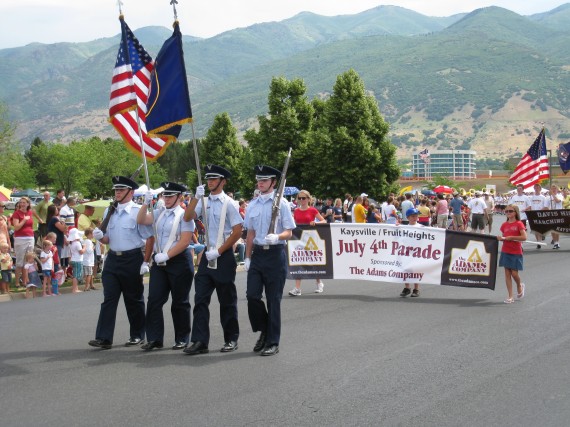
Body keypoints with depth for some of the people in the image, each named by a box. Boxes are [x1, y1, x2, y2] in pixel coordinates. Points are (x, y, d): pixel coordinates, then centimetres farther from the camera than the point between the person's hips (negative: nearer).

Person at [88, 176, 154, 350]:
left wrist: (145, 262, -13)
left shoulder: (138, 211, -8)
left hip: (132, 259, -5)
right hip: (112, 258, 5)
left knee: (134, 299, 7)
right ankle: (104, 338, -3)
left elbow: (150, 238, -9)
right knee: (109, 298, -1)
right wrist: (100, 237, -6)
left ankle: (137, 336, 20)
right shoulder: (109, 212, 11)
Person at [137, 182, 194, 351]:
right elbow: (141, 221, 2)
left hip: (179, 262, -5)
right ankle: (154, 339, 4)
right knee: (154, 300, -1)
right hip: (159, 262, 6)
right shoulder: (159, 213, 12)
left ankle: (182, 339, 15)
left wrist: (166, 255, -18)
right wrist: (146, 204, -9)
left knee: (180, 303, 5)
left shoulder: (184, 215, -7)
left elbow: (185, 241, -14)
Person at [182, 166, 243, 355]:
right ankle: (200, 341, 2)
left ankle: (231, 340, 19)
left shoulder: (229, 203, -8)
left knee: (227, 301, 6)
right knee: (200, 299, -1)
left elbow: (238, 231, -11)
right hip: (208, 255, 5)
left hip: (224, 257, -5)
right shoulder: (204, 202, 8)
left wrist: (218, 251, -13)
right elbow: (187, 217, -3)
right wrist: (196, 197, -15)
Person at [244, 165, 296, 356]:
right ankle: (264, 331, 20)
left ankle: (272, 342, 10)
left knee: (273, 299, 1)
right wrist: (248, 257, 13)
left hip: (275, 254, -4)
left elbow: (289, 232, -5)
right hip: (257, 254, 5)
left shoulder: (281, 203, -3)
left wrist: (276, 237, -25)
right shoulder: (252, 205, 12)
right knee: (252, 295, -3)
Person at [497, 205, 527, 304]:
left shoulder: (519, 224, -8)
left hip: (516, 252, -4)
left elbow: (524, 237, -16)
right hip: (505, 252, 4)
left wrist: (511, 237, -19)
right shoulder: (504, 225, 8)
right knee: (507, 274, 2)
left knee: (514, 273, -3)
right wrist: (500, 238, -5)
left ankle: (520, 286, 31)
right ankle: (510, 297, 6)